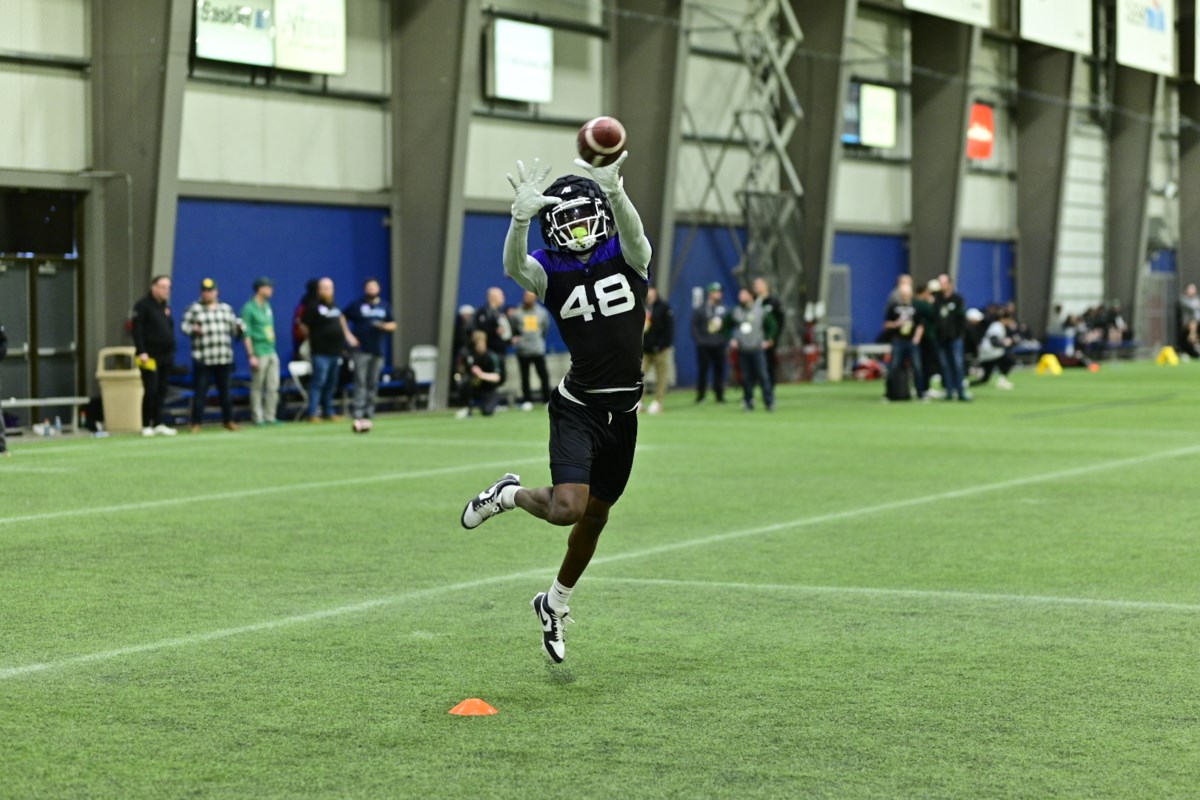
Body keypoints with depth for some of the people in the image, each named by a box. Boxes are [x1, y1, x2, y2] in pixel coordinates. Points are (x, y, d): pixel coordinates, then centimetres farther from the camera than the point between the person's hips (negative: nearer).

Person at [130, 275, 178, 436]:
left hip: (166, 356, 7)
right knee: (150, 391, -6)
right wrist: (141, 352, -18)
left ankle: (159, 423, 10)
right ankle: (146, 426, 2)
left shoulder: (166, 306, 15)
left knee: (162, 391, 6)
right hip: (150, 356, -7)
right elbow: (137, 330, -12)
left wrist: (172, 351, 12)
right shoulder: (143, 305, -7)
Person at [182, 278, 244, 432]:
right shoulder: (194, 308, 3)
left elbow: (234, 329, 15)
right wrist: (193, 329, -23)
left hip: (225, 358, 4)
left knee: (226, 390, 10)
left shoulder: (226, 308, 15)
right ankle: (196, 423, 1)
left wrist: (239, 327, -7)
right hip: (202, 359, -4)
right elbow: (185, 326, -3)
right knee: (200, 392, -4)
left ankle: (228, 421, 21)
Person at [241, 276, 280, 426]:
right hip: (259, 354, -7)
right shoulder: (249, 308, -9)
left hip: (271, 351, 7)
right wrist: (251, 356, -17)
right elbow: (246, 334, -12)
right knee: (257, 387, -1)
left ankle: (269, 417, 12)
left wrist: (272, 349, 13)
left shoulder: (267, 306, 14)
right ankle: (258, 418, 4)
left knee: (273, 387, 6)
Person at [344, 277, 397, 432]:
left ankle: (369, 415, 13)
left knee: (373, 384, 6)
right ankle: (358, 416, -15)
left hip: (379, 350, 4)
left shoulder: (385, 306, 13)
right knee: (360, 382, -11)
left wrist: (383, 326, -10)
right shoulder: (357, 305, 3)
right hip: (361, 350, -4)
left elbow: (393, 325, 11)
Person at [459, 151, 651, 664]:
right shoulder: (551, 270, -4)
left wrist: (614, 191, -47)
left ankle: (555, 605, 38)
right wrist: (522, 216, -46)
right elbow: (513, 265, -27)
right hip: (577, 406, -3)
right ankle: (509, 495, 10)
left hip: (623, 411, 3)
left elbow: (632, 232, -25)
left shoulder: (626, 257, -1)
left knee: (595, 517, 15)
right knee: (567, 507, -24)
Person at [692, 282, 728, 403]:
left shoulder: (724, 309, 9)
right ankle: (700, 396, 5)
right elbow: (694, 326, 1)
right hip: (704, 346, -2)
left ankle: (720, 395, 9)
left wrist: (725, 339, -5)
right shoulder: (700, 310, 2)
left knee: (719, 370, 2)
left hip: (719, 346, 2)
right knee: (703, 370, -1)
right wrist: (699, 339, -9)